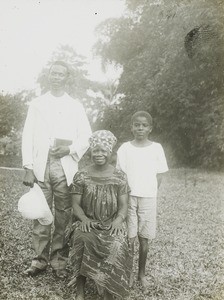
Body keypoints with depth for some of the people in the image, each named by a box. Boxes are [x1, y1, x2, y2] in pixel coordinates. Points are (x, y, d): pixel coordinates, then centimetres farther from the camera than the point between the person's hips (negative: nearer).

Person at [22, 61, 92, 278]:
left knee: (64, 215, 1)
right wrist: (28, 167, -4)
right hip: (40, 166, 1)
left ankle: (59, 260, 11)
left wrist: (70, 149, -11)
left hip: (65, 167, 0)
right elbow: (28, 136, 6)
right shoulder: (37, 104, 13)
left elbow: (86, 137, 8)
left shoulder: (76, 106, 12)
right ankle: (40, 259, 11)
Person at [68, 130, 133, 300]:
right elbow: (76, 205, 2)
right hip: (88, 223, 0)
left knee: (117, 245, -32)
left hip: (112, 223, 0)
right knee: (82, 239, -33)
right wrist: (84, 218, -19)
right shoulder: (81, 177, 4)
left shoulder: (120, 177, 4)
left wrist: (119, 220, -21)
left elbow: (123, 205, 1)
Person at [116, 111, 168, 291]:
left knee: (144, 238, 7)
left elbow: (158, 176, 5)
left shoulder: (156, 148, 0)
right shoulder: (125, 148, -1)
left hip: (148, 198, 0)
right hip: (128, 197, 0)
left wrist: (149, 193, -1)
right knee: (129, 237, 1)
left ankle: (142, 273, 23)